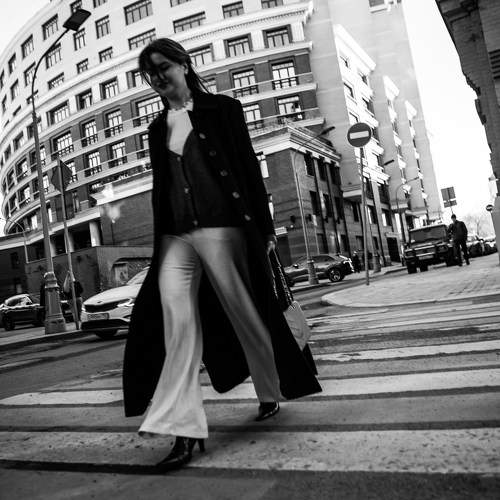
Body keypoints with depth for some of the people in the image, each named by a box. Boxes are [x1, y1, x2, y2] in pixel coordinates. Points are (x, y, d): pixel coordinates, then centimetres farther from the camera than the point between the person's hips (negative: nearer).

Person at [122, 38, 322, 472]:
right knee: (177, 324, -8)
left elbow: (250, 169, 0)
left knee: (245, 316, 4)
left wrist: (264, 228, -6)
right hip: (175, 237, 5)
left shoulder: (222, 109, 5)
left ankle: (272, 395, 27)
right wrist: (160, 240, 15)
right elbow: (160, 187, 19)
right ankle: (185, 429, -4)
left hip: (221, 228, -4)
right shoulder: (158, 128, 18)